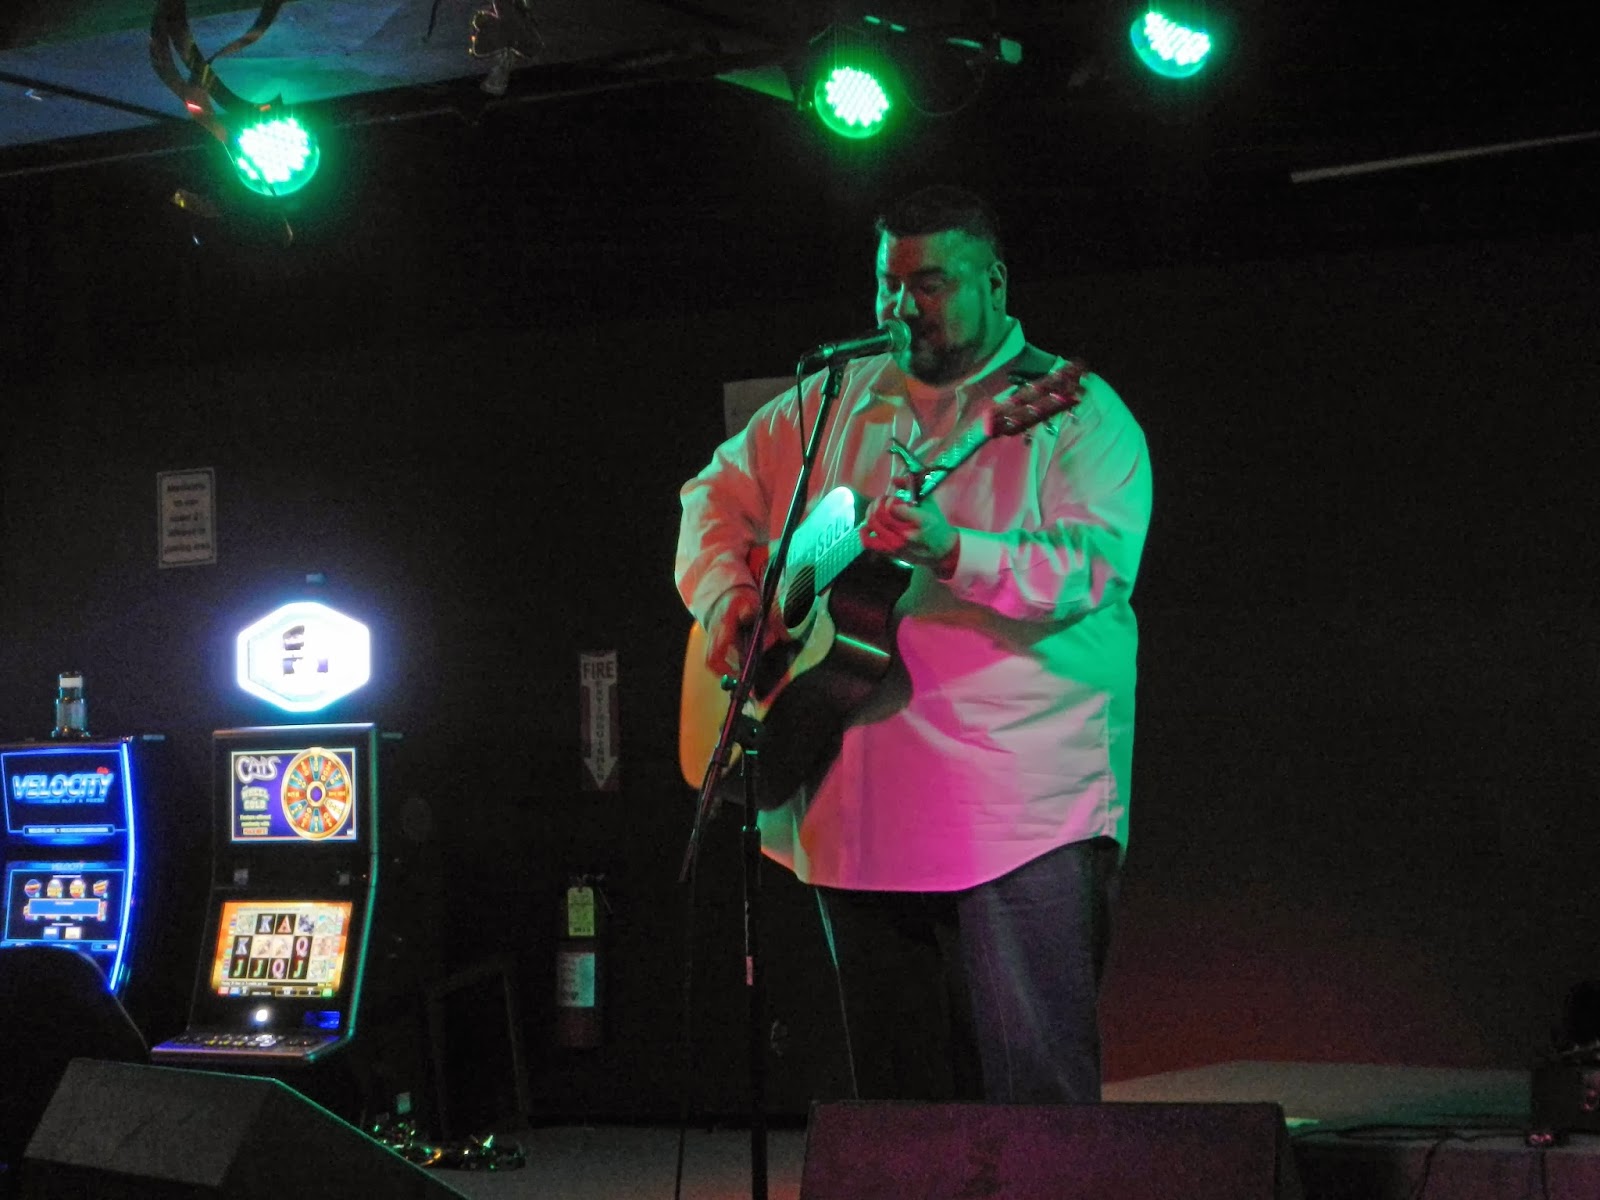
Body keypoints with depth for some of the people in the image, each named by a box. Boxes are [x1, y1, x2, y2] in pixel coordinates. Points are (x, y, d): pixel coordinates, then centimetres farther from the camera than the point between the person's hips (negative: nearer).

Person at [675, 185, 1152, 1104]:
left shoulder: (1075, 411, -2)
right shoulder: (835, 400, 15)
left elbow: (1097, 567, -16)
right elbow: (720, 491, 24)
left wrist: (954, 552, -31)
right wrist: (727, 597, 4)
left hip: (1026, 816, -5)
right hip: (859, 812, 5)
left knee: (1037, 1091, -10)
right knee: (898, 1092, 12)